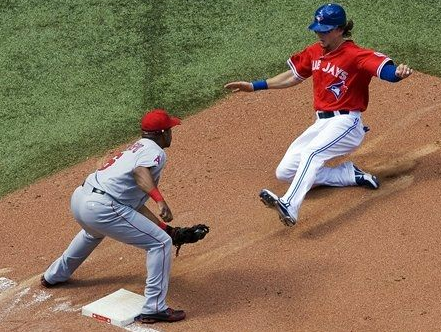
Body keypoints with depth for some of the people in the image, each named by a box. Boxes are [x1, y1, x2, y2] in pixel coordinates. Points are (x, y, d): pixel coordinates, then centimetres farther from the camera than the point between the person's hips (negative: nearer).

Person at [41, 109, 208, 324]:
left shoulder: (136, 148, 27)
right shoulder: (154, 151, 1)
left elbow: (135, 203, 26)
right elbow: (140, 172, -24)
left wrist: (168, 229, 25)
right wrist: (160, 201, -36)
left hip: (79, 198, 10)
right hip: (101, 207, -10)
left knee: (95, 231, 44)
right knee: (160, 243, -3)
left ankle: (55, 275, 60)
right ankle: (154, 308, -3)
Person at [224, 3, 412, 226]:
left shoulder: (355, 55, -14)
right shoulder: (314, 53, 9)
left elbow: (384, 69, -30)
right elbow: (293, 77, 22)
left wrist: (397, 73, -54)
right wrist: (254, 86, 21)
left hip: (346, 123, -9)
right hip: (321, 123, 9)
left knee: (312, 152, -36)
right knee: (284, 173, 1)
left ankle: (290, 206, -55)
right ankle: (352, 175, 2)